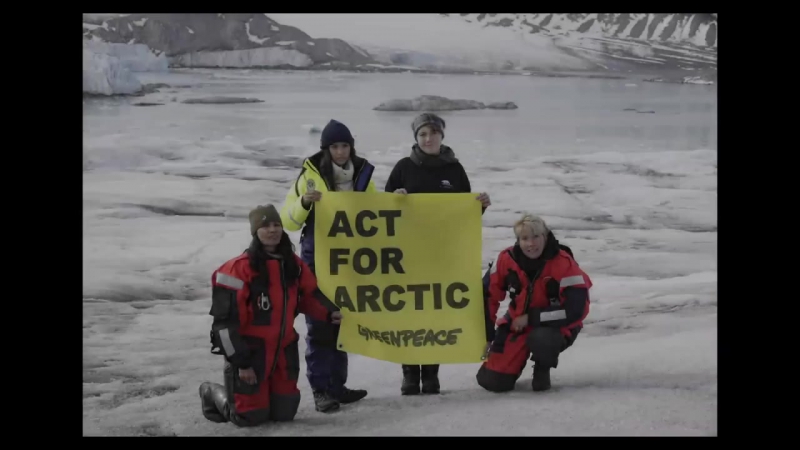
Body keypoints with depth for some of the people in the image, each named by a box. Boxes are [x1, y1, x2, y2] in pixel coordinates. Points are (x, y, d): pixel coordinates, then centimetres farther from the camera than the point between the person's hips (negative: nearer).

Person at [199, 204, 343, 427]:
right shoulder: (240, 268, -19)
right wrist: (241, 362, -17)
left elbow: (309, 295, 18)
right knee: (251, 416, 0)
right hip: (249, 349, -6)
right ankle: (213, 394, 29)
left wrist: (329, 313, 0)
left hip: (283, 349, 6)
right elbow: (226, 320, -18)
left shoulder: (293, 264, 2)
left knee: (284, 413, 10)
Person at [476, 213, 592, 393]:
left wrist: (531, 318, -23)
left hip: (556, 326, -3)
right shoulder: (507, 260, -14)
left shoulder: (563, 264, -23)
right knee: (493, 381, -6)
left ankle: (542, 369, -2)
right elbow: (487, 296, -1)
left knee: (540, 339, -40)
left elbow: (575, 309, -26)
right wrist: (486, 335, 0)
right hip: (516, 324, 3)